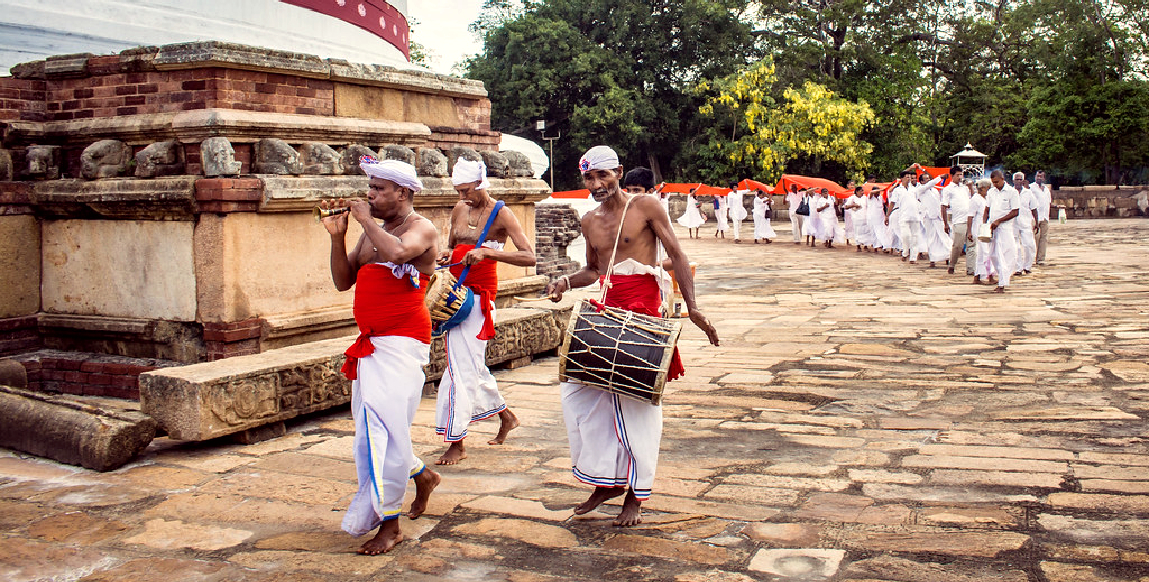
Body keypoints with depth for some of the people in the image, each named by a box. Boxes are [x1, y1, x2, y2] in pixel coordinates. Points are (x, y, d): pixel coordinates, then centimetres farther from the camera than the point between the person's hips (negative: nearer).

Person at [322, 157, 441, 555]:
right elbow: (343, 281, 15)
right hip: (372, 343, 8)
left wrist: (366, 220, -15)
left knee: (384, 427, -12)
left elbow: (397, 251, -30)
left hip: (402, 342, -8)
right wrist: (337, 235, 3)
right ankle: (422, 476, 38)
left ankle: (389, 525, -3)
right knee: (371, 428, 14)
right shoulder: (372, 233, 16)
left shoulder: (421, 229, -7)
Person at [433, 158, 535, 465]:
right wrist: (447, 254, 0)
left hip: (479, 295, -7)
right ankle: (505, 416, 34)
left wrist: (488, 252, -28)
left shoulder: (501, 214, -9)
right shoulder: (460, 209, 10)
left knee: (463, 367, -9)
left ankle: (456, 443, -1)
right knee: (472, 365, 13)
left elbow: (529, 257, -18)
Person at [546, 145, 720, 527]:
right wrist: (567, 282, 4)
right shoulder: (589, 221, 13)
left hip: (642, 309, -6)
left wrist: (692, 309, -11)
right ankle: (608, 480, 15)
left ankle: (636, 495, 10)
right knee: (579, 390, 1)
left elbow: (677, 257, -4)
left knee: (637, 400, -2)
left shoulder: (644, 207, -3)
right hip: (606, 309, 6)